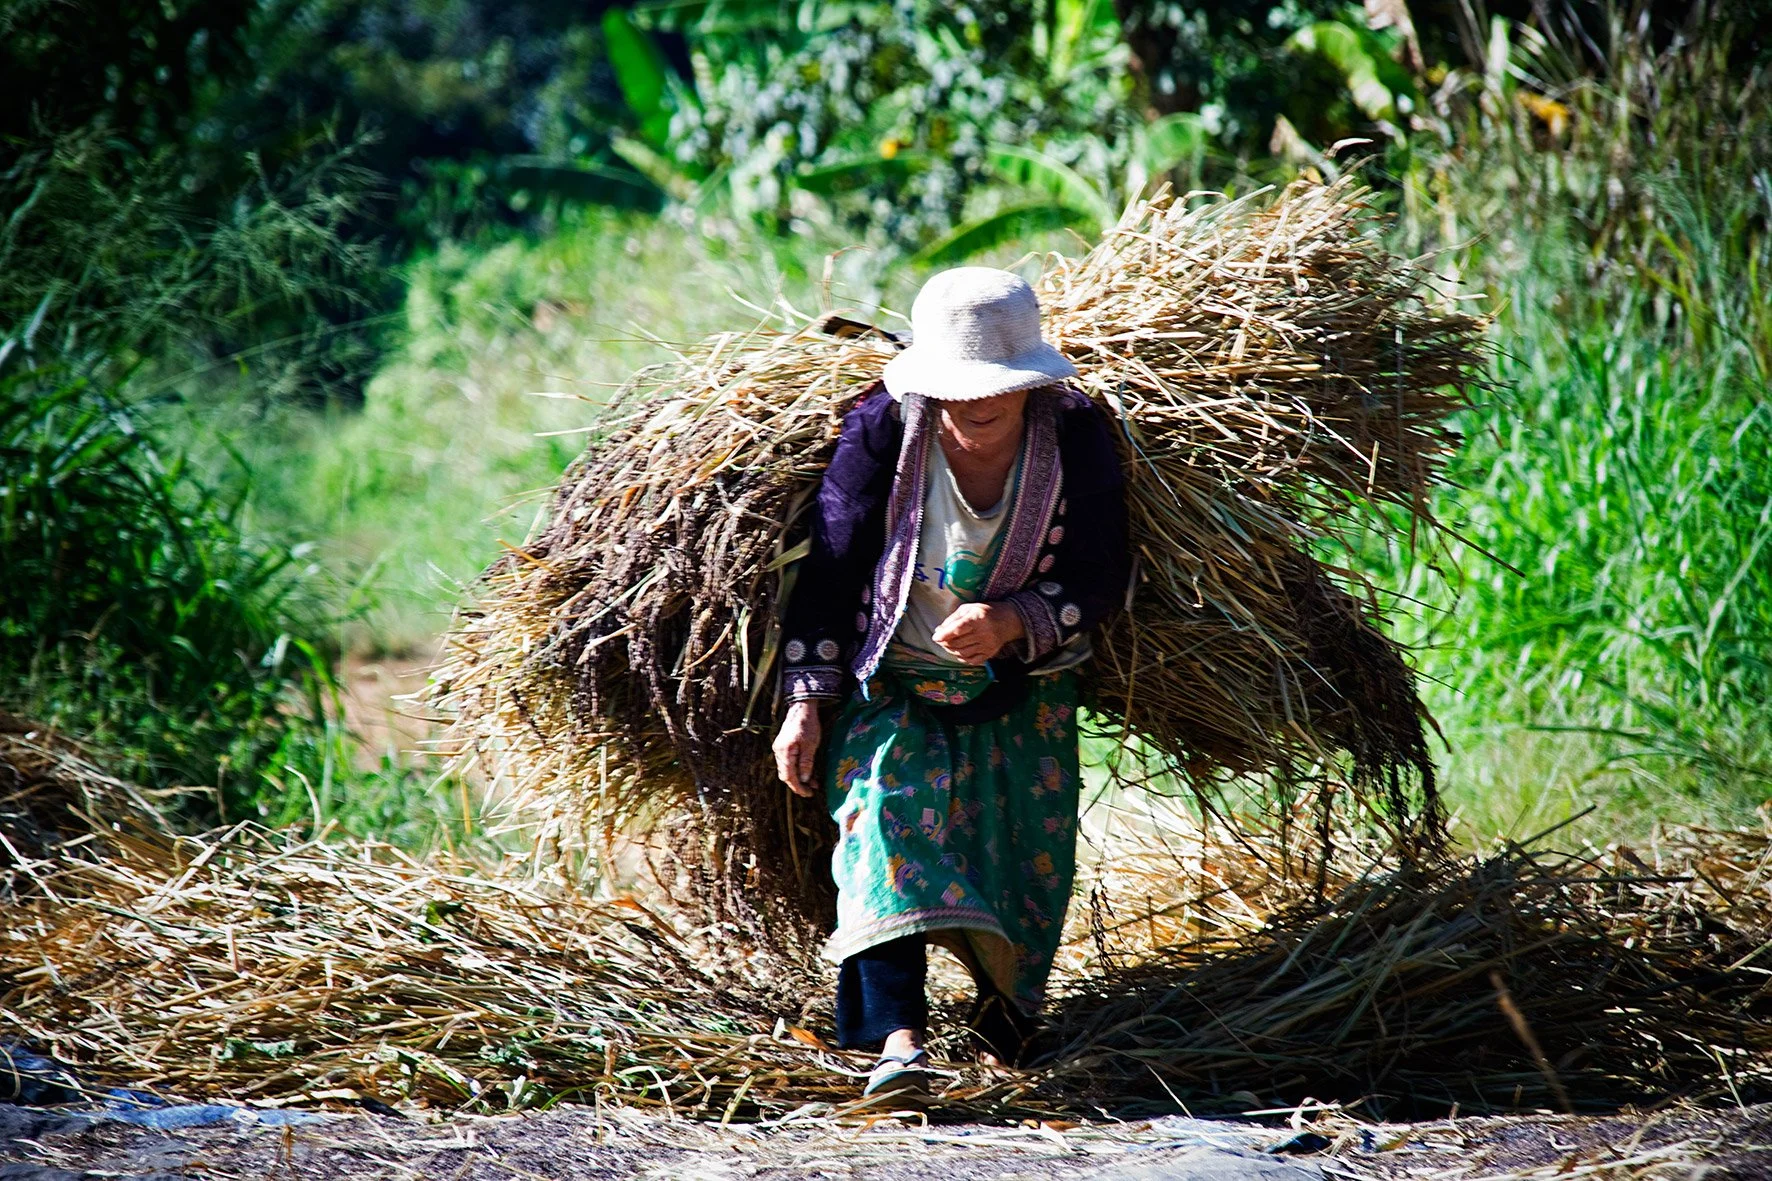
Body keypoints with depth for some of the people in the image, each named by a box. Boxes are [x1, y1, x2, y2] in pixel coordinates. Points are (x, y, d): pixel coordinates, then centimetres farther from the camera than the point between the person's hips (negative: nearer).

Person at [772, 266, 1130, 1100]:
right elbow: (829, 568, -10)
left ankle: (1006, 1004, 35)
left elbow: (1098, 585, -10)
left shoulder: (1077, 440, -15)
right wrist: (806, 703, -12)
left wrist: (1011, 622, -29)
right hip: (893, 684, -1)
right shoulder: (883, 428, -17)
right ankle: (898, 1039, -33)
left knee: (1030, 845, 3)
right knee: (887, 812, -23)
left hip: (1020, 692, 2)